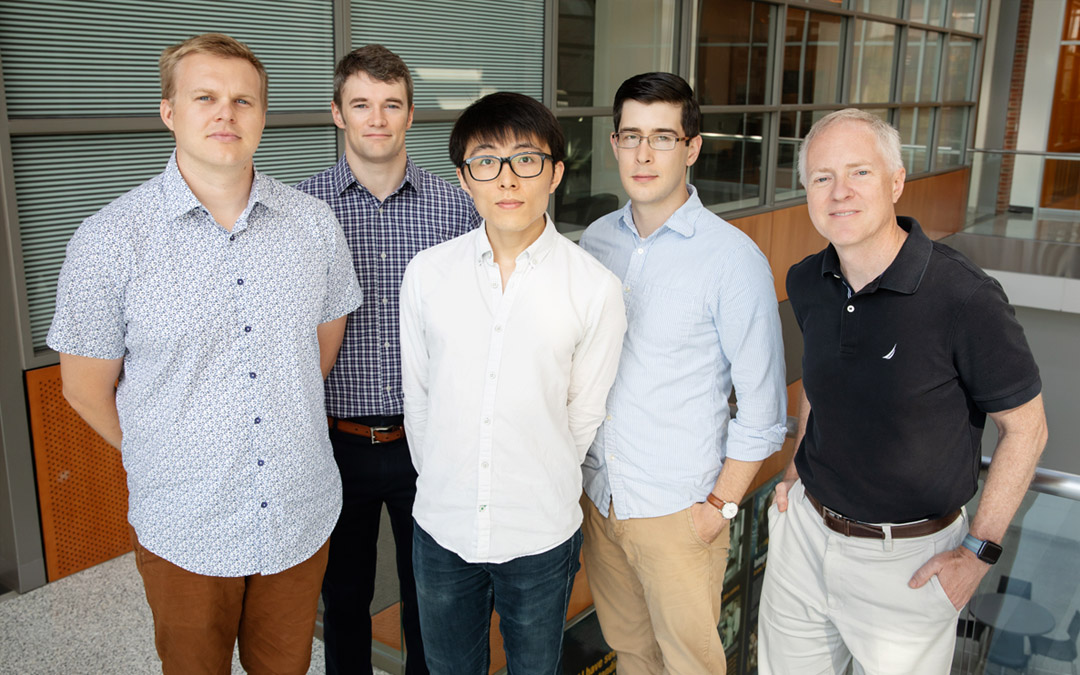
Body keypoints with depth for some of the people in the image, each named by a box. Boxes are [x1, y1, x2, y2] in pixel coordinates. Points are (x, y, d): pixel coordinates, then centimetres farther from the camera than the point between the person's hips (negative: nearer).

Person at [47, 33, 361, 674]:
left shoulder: (315, 222, -3)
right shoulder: (108, 241, -13)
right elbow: (87, 390, -3)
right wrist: (171, 458, 5)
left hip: (302, 516, 2)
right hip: (184, 530, -2)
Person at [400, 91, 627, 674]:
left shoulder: (595, 288, -12)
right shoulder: (426, 273, -5)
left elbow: (584, 414, -2)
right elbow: (416, 394, 4)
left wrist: (540, 490, 6)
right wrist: (443, 482, 8)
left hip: (541, 536, -1)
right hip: (440, 526, 2)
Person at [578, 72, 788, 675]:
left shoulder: (734, 259, -15)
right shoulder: (596, 241, 1)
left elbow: (762, 410, -11)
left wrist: (721, 505, -11)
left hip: (678, 512, -4)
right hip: (599, 496, 5)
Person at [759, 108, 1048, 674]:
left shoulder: (964, 298, -22)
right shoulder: (806, 283, -4)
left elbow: (1026, 428, -11)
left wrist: (979, 550, -11)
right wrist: (798, 468, 9)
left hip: (907, 559, -5)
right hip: (805, 529, 5)